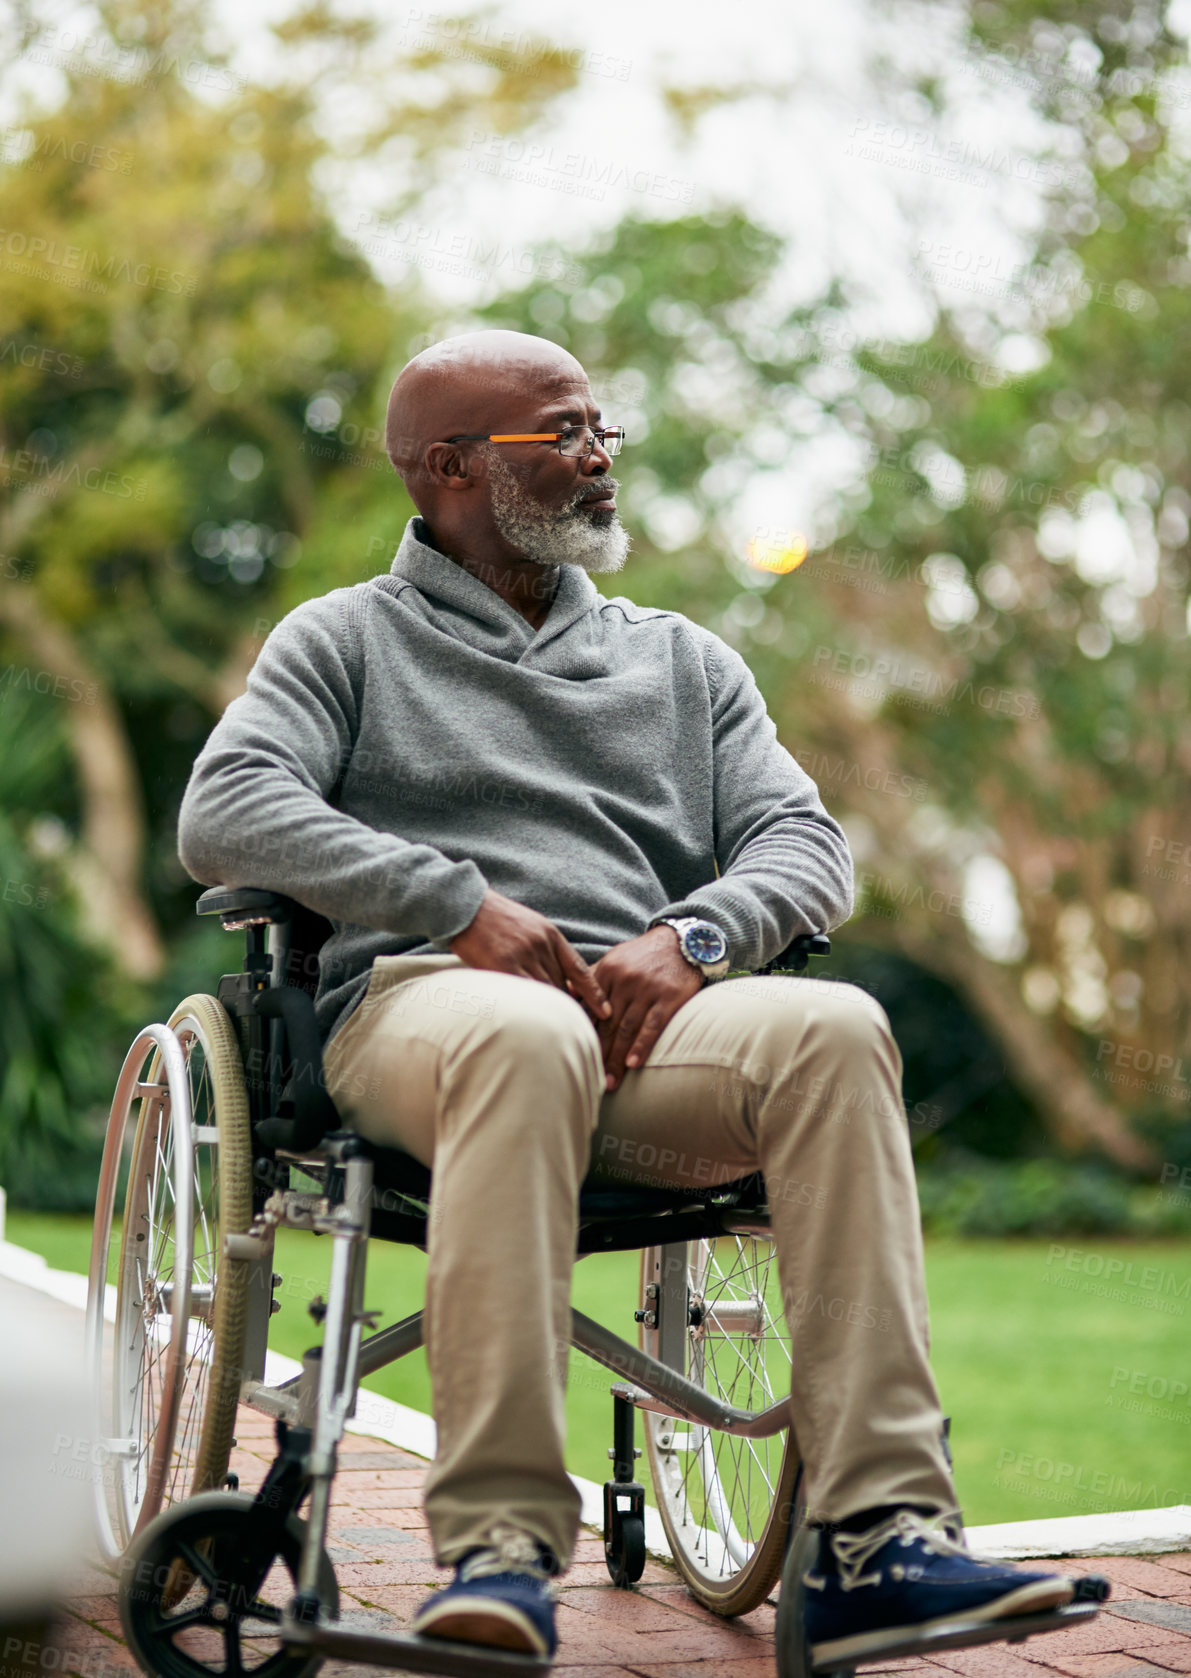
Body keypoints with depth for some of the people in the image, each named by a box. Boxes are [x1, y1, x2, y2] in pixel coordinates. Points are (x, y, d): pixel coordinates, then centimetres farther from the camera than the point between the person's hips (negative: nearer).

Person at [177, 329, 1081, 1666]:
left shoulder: (683, 660, 28)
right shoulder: (349, 638, 17)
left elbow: (805, 841, 16)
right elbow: (223, 816, 0)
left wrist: (689, 935, -7)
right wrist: (463, 904, -12)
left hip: (645, 1012, 3)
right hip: (416, 1000, -3)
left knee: (835, 1030, -30)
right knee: (529, 1037, -40)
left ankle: (876, 1533, -35)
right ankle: (501, 1545, -42)